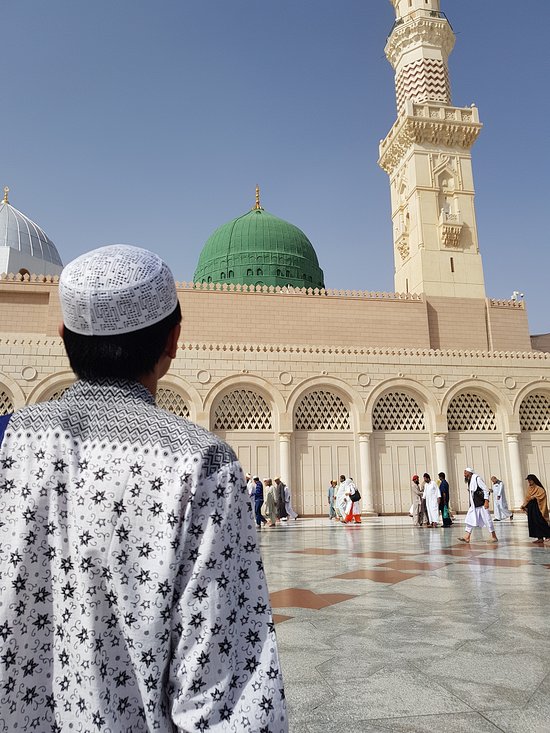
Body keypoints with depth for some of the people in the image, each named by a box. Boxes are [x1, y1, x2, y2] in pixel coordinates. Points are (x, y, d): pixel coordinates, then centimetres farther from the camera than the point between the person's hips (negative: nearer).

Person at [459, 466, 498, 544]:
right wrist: (470, 505, 19)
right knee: (469, 519, 5)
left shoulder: (477, 478, -12)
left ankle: (494, 537, 8)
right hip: (474, 505, 9)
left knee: (487, 519, -2)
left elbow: (486, 490, -14)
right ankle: (467, 537, 7)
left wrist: (486, 501, -20)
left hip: (481, 504, -9)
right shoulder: (469, 481, 12)